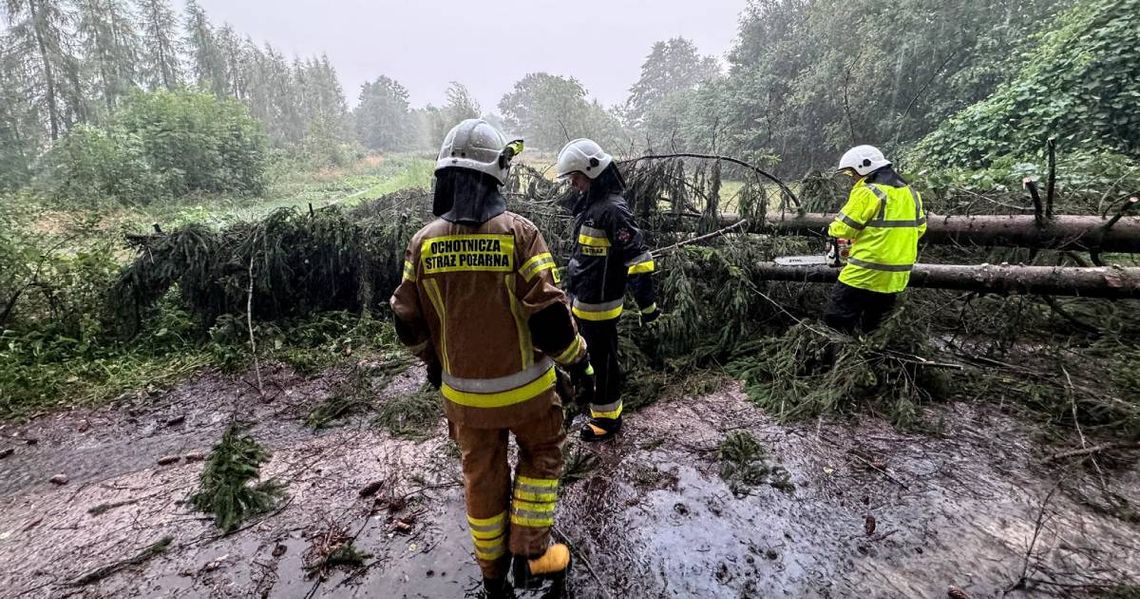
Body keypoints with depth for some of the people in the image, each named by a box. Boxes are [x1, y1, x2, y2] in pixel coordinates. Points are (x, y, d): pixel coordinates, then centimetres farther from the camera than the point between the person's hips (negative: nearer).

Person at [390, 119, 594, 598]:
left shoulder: (424, 241, -6)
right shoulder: (518, 232, -18)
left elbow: (409, 321, 1)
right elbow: (550, 316, -20)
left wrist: (431, 361, 20)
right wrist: (580, 364, -4)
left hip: (462, 390, 4)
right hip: (523, 386, -3)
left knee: (482, 475, 21)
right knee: (541, 455, 24)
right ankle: (530, 557, 27)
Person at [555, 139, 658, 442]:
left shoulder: (613, 209, -20)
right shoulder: (588, 204, 9)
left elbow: (638, 258, -22)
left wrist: (647, 304, -19)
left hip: (599, 305, -9)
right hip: (582, 301, 9)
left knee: (603, 361, 6)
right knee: (589, 356, 24)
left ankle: (608, 418, 24)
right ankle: (593, 399, 45)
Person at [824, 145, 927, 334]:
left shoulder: (867, 192, -13)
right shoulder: (910, 192, 13)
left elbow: (842, 228, -14)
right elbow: (918, 228, 21)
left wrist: (832, 230, 7)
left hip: (867, 272, -8)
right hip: (898, 274, 9)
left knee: (837, 321, -2)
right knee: (870, 328, 18)